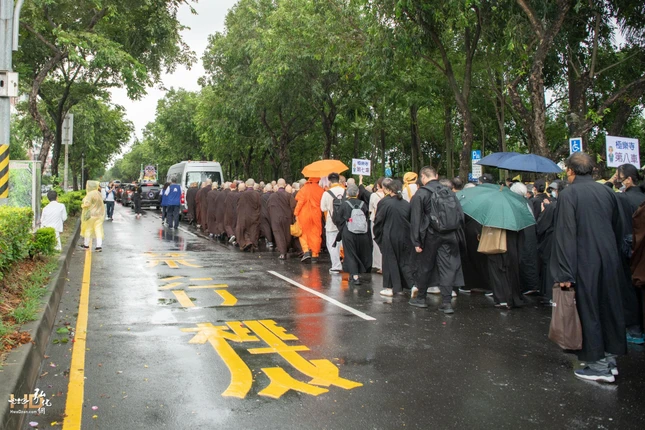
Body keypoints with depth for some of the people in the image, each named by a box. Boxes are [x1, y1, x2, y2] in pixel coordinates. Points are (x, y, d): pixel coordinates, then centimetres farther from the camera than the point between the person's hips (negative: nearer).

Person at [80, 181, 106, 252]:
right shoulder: (99, 194, 5)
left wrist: (82, 205, -3)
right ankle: (99, 246, -2)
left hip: (91, 214, -6)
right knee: (98, 229, 4)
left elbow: (86, 204, -22)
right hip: (99, 214, 6)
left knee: (88, 229, 9)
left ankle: (86, 245, 21)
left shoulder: (90, 194, -18)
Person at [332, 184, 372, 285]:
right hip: (362, 234, 2)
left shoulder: (343, 204, -9)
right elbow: (367, 219, 4)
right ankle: (358, 273, 30)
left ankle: (355, 276, -5)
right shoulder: (363, 204, -3)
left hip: (348, 234, -2)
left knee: (351, 254, 4)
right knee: (361, 254, 18)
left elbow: (337, 219, -4)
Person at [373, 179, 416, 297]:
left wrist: (376, 234, 7)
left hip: (389, 237, -4)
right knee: (405, 261, 12)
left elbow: (378, 220, -7)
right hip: (405, 236, 4)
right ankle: (412, 284, 4)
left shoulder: (384, 202, -14)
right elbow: (411, 220, 6)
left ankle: (390, 288, 12)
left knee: (390, 261, 7)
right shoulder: (405, 203, 0)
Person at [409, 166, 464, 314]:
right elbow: (460, 214, 8)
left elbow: (416, 219, -7)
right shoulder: (449, 192, 8)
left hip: (431, 236, -3)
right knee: (448, 267, 4)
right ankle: (446, 303, 0)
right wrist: (458, 233, 11)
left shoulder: (421, 193, -5)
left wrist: (416, 242, -5)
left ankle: (421, 298, 26)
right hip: (450, 235, 3)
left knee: (425, 267, 12)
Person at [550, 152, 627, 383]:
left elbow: (565, 234, -16)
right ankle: (610, 358, 27)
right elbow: (618, 228, 13)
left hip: (585, 263, -6)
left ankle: (598, 365, 11)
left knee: (589, 311, 4)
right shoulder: (607, 191, 6)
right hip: (609, 260, 6)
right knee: (610, 308, 16)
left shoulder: (568, 194, -12)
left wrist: (565, 273, -14)